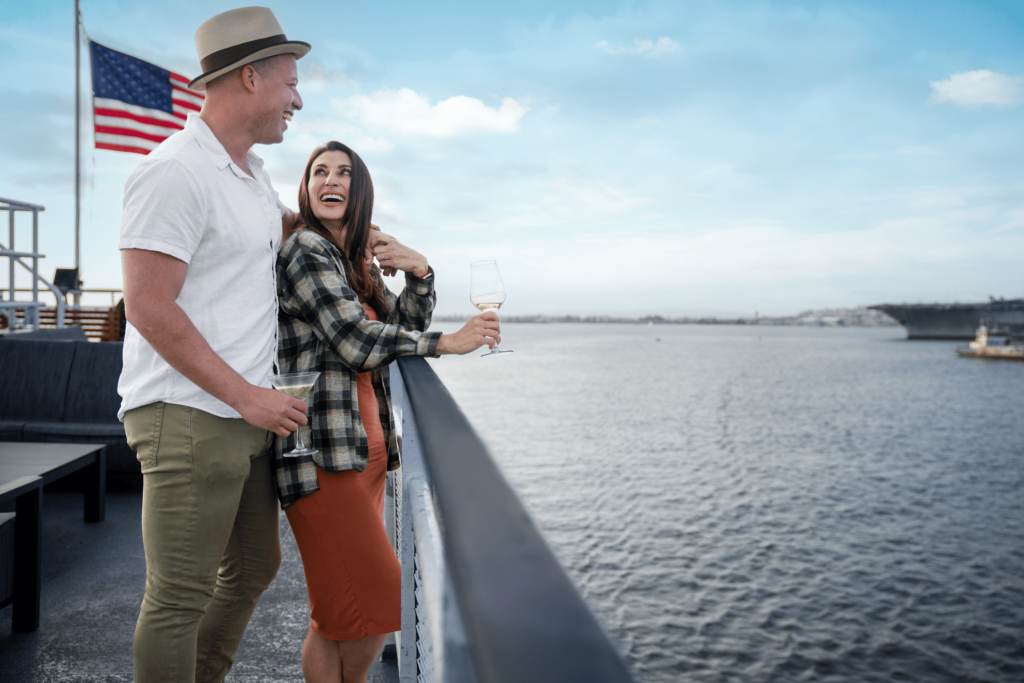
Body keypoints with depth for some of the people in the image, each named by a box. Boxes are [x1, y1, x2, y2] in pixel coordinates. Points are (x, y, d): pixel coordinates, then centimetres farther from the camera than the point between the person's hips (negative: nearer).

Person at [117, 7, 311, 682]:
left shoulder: (253, 171, 15)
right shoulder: (175, 173, -14)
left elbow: (285, 221, 39)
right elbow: (149, 309, -19)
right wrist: (247, 394, -18)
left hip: (249, 417, 10)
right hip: (190, 418, -10)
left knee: (254, 566, 20)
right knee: (179, 598, -1)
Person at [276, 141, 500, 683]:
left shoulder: (355, 261, 21)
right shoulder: (306, 249, -6)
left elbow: (406, 326, 18)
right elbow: (355, 340, -16)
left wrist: (419, 272, 0)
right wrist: (449, 343, -10)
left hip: (365, 449, 9)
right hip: (325, 451, -9)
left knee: (342, 609, 12)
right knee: (375, 600, -8)